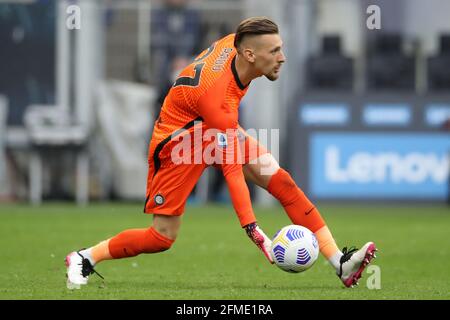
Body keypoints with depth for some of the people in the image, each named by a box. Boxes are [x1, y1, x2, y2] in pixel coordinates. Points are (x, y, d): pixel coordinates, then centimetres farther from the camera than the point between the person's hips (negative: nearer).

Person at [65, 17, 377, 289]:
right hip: (178, 143, -8)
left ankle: (341, 262, -13)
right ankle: (84, 259, 17)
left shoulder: (232, 43, -17)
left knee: (281, 180, -10)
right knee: (162, 239, -5)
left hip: (213, 130, 8)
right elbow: (232, 168, -35)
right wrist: (252, 228, -35)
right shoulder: (218, 96, -38)